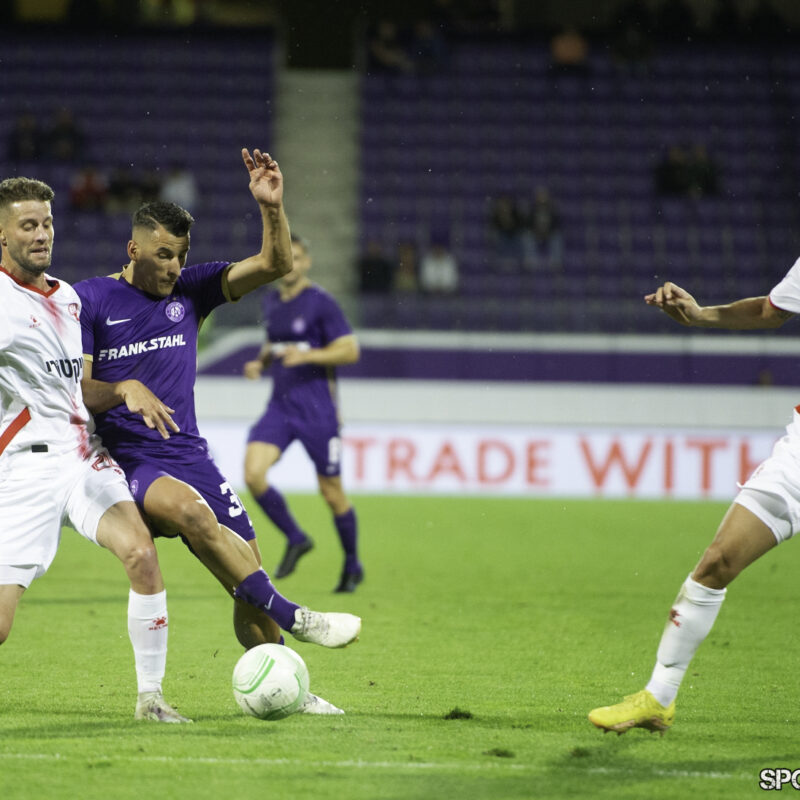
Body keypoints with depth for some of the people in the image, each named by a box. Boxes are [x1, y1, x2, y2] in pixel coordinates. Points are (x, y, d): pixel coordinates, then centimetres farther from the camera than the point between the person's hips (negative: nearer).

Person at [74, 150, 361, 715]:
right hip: (124, 460, -5)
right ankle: (294, 618, -34)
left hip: (189, 455, 5)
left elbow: (275, 265, 3)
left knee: (249, 577, -3)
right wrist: (125, 390, -26)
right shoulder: (91, 300, -1)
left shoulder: (190, 290, 10)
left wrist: (272, 207, -14)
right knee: (189, 508, -36)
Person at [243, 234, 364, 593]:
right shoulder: (271, 303, 11)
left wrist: (307, 356, -24)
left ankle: (353, 565, 22)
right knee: (253, 473, -15)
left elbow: (349, 350, -11)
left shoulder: (321, 303, -9)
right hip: (280, 405, 5)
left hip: (317, 410, -5)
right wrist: (260, 363, 6)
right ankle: (295, 539, 5)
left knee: (331, 492, 2)